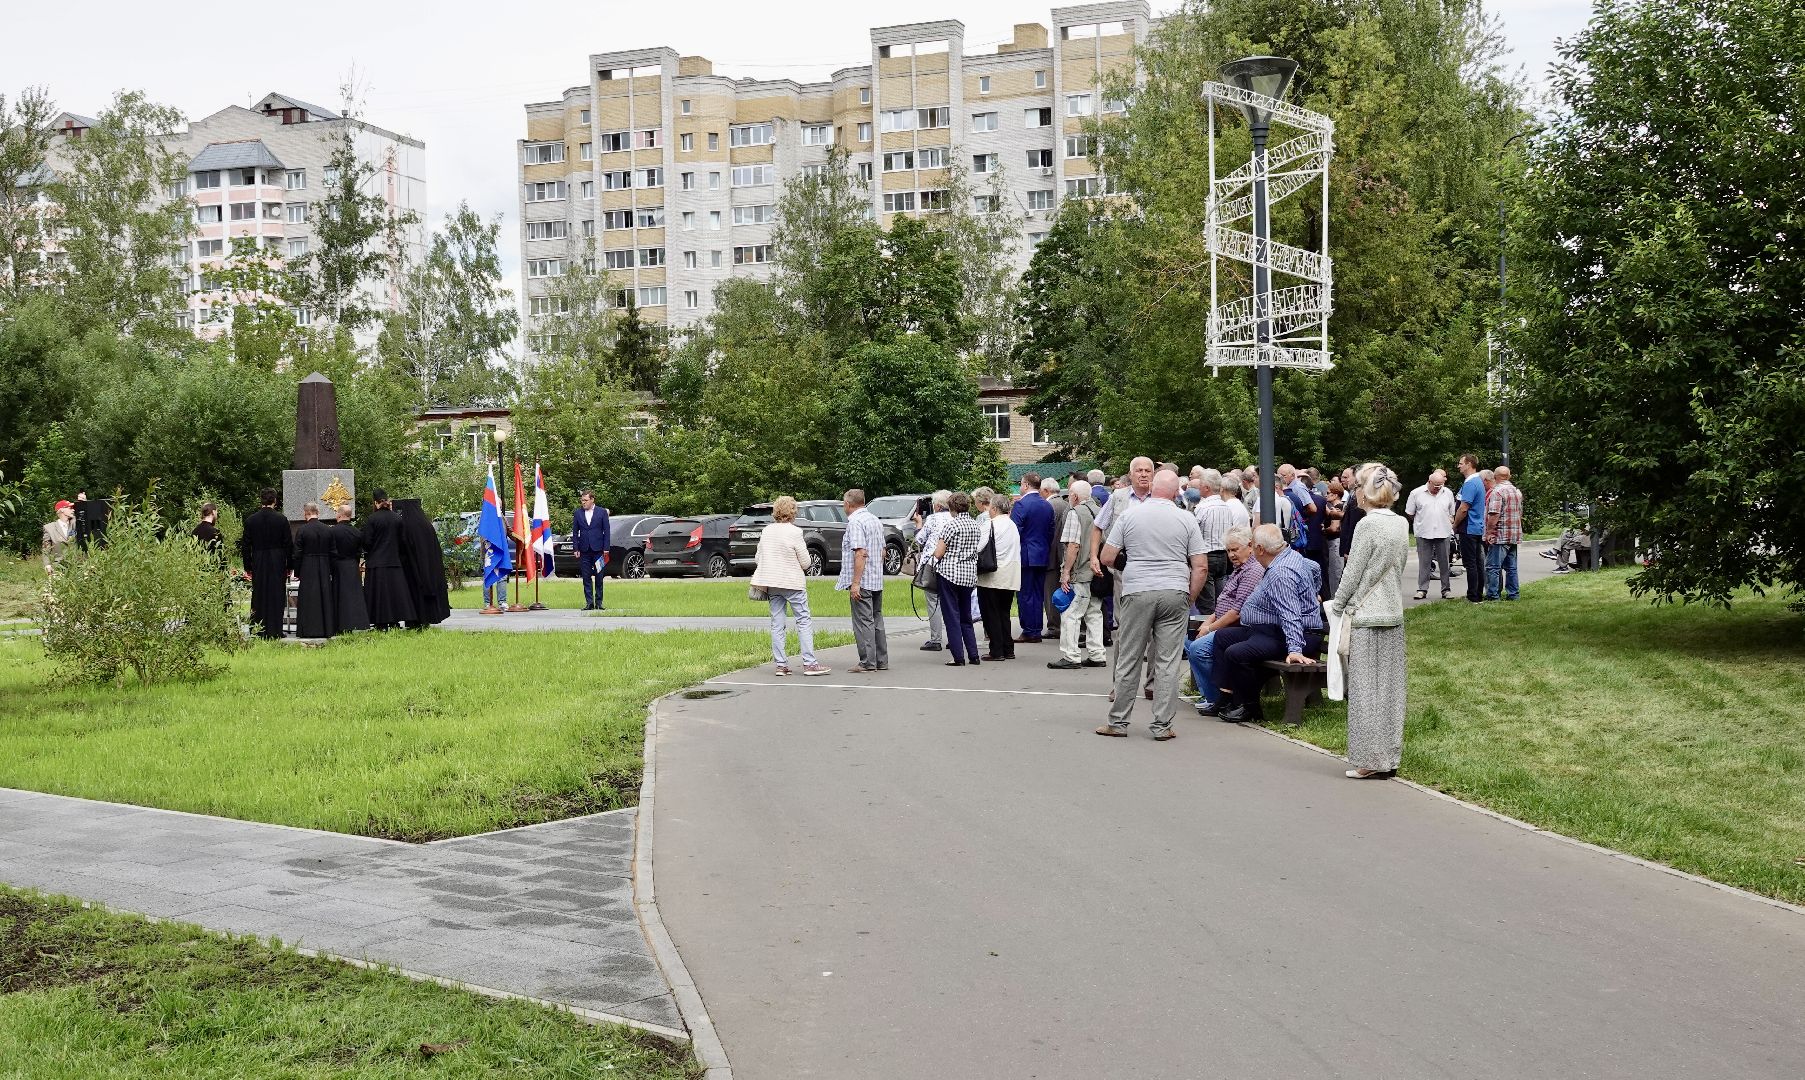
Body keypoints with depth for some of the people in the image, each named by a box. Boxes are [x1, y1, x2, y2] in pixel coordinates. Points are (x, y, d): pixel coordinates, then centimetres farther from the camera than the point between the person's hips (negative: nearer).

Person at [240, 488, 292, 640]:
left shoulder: (250, 520, -1)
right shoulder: (282, 520, -6)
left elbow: (245, 546, 2)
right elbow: (288, 544, -3)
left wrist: (248, 567, 10)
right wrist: (288, 566, 5)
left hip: (258, 565, 1)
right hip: (277, 564, -1)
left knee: (259, 598, 8)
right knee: (276, 597, 3)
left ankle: (260, 632, 8)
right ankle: (275, 631, 2)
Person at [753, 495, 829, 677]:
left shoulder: (766, 531, 6)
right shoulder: (794, 532, -12)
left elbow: (759, 559, 12)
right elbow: (805, 563, -8)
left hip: (772, 583, 6)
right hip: (792, 583, -6)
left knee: (777, 624, 8)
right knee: (804, 621, -1)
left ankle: (780, 664, 6)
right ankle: (809, 663, -6)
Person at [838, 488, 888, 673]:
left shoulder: (855, 522, -14)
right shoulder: (875, 520, 15)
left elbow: (860, 553, -21)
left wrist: (855, 583, -22)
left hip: (862, 582, -9)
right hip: (877, 581, 9)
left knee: (863, 622, -5)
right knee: (877, 620, 13)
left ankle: (868, 663, -5)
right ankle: (881, 661, 16)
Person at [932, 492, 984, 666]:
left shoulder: (951, 525, -12)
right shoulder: (977, 526, 8)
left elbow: (938, 553, -12)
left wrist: (937, 544, 8)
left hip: (950, 574, -6)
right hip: (969, 575, 6)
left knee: (952, 616, 0)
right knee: (966, 616, 15)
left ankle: (959, 657, -2)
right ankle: (973, 655, 12)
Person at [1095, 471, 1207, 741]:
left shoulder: (1129, 516, 3)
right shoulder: (1186, 520, 3)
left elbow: (1107, 557, 4)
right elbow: (1201, 567, 1)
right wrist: (1190, 600, 11)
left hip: (1137, 593, 0)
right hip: (1175, 594, 0)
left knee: (1128, 661, 7)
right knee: (1168, 663, 2)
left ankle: (1118, 721, 11)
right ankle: (1162, 725, 3)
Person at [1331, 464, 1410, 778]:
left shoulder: (1368, 525, -15)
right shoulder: (1401, 524, 7)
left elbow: (1353, 573, -13)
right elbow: (1398, 567, 12)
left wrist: (1337, 607, 0)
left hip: (1366, 616, -7)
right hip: (1394, 614, 7)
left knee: (1366, 689, -1)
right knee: (1390, 687, 11)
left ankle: (1371, 762, 2)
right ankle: (1389, 757, 16)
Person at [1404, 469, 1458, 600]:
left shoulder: (1448, 493, 9)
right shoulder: (1416, 493, 0)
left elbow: (1452, 514, 19)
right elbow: (1409, 514, 6)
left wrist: (1450, 523, 9)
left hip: (1443, 534, 2)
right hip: (1423, 534, -2)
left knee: (1444, 562, 4)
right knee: (1424, 563, 0)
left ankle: (1446, 589, 10)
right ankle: (1422, 589, 4)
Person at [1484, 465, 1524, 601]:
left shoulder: (1497, 491, -13)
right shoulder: (1517, 492, 15)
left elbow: (1494, 514, -20)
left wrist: (1489, 532, -16)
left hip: (1500, 535, -8)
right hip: (1515, 536, 8)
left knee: (1493, 567, -5)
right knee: (1511, 567, 12)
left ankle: (1492, 595, -7)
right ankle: (1512, 594, 12)